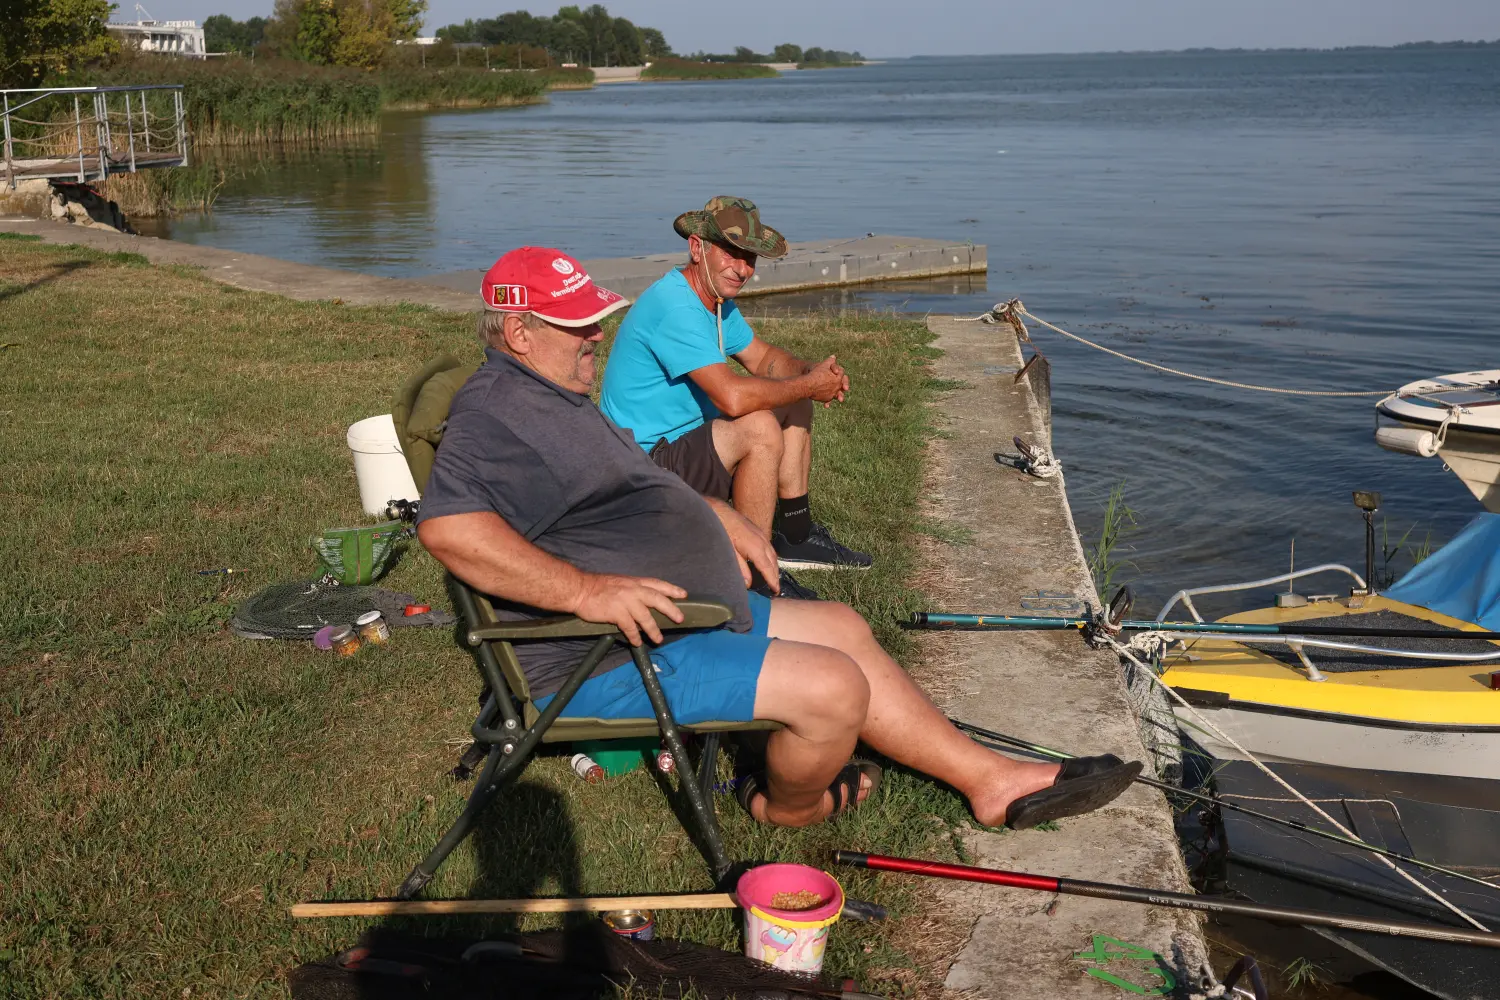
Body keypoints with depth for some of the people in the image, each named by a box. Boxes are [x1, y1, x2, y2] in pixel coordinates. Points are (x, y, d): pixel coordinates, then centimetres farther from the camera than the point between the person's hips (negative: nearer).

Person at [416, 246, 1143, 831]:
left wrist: (718, 515, 19)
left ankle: (988, 778, 20)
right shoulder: (497, 414, -19)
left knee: (841, 629, 14)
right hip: (609, 665, -12)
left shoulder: (550, 397, 18)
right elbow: (448, 526, -37)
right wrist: (587, 588, -39)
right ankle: (788, 804, 13)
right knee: (833, 687, -19)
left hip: (689, 616, 12)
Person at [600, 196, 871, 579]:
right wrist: (810, 385, -20)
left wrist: (813, 373, -6)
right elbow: (733, 396, -34)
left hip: (686, 435, 11)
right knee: (759, 428, -30)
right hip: (646, 459, -11)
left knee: (793, 407, 13)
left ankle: (795, 537, 16)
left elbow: (763, 358, 16)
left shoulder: (717, 299, 8)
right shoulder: (675, 307, -26)